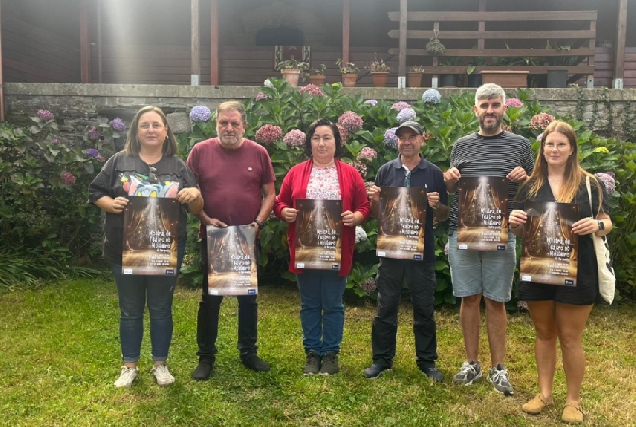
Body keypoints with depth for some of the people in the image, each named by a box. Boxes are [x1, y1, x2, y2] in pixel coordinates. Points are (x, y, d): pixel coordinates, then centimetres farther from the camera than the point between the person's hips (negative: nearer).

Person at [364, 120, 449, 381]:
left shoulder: (434, 173, 2)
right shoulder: (386, 171, 5)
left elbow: (444, 216, 5)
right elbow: (376, 214, 8)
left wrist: (436, 205, -16)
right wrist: (375, 200, -13)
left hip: (423, 251, -1)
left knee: (424, 308, 9)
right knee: (386, 306, 8)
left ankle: (427, 361, 22)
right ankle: (382, 359, 21)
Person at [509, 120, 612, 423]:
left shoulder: (589, 183, -1)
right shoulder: (530, 185, 6)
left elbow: (607, 224, 3)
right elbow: (519, 231, 10)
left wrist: (596, 225, -20)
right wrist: (514, 222, -13)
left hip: (576, 271, -3)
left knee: (570, 337, 5)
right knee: (544, 333, 14)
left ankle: (573, 400, 22)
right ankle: (545, 393, 28)